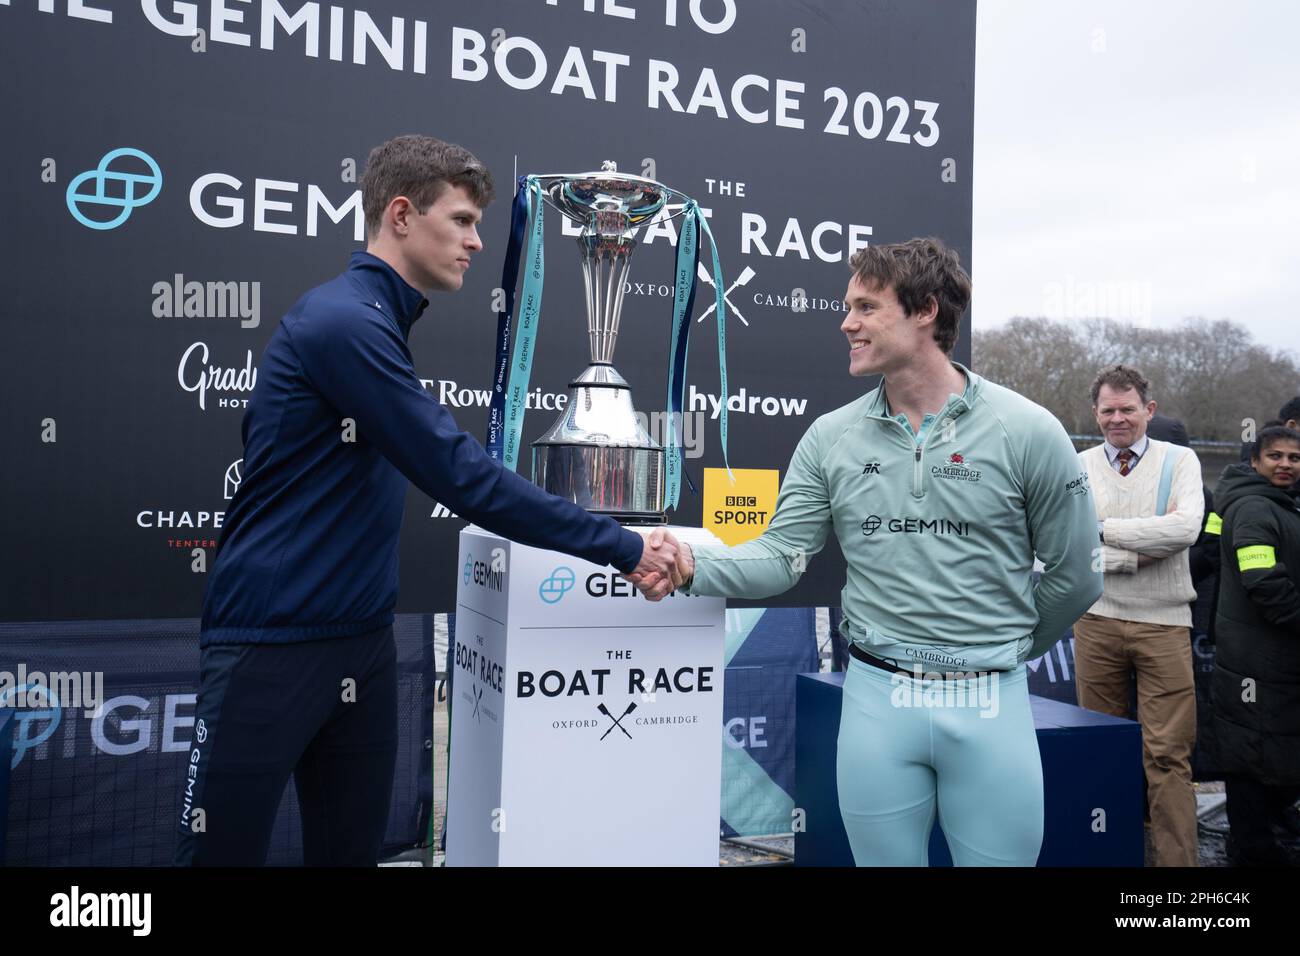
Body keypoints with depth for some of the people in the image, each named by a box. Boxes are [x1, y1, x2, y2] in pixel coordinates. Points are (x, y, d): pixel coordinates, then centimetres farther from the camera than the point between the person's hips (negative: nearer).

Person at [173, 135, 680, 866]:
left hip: (365, 642, 8)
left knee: (353, 850, 14)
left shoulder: (381, 321, 11)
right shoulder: (343, 321, -18)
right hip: (272, 643, -8)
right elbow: (463, 478, -22)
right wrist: (622, 549, -18)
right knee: (225, 853, 5)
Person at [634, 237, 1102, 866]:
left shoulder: (1027, 431, -6)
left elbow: (1074, 577, 2)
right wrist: (695, 567, -20)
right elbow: (783, 553, -3)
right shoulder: (831, 438, 2)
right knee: (884, 859, 15)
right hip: (875, 697, 2)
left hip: (990, 705, -1)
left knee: (999, 856, 11)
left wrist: (1009, 652, 10)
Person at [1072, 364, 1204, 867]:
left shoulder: (1179, 460, 4)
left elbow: (1186, 528, -14)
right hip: (1097, 621, 1)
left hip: (1164, 622, -1)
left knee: (1168, 753, -2)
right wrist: (1140, 553, -12)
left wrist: (1104, 529, -13)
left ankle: (1177, 857, 6)